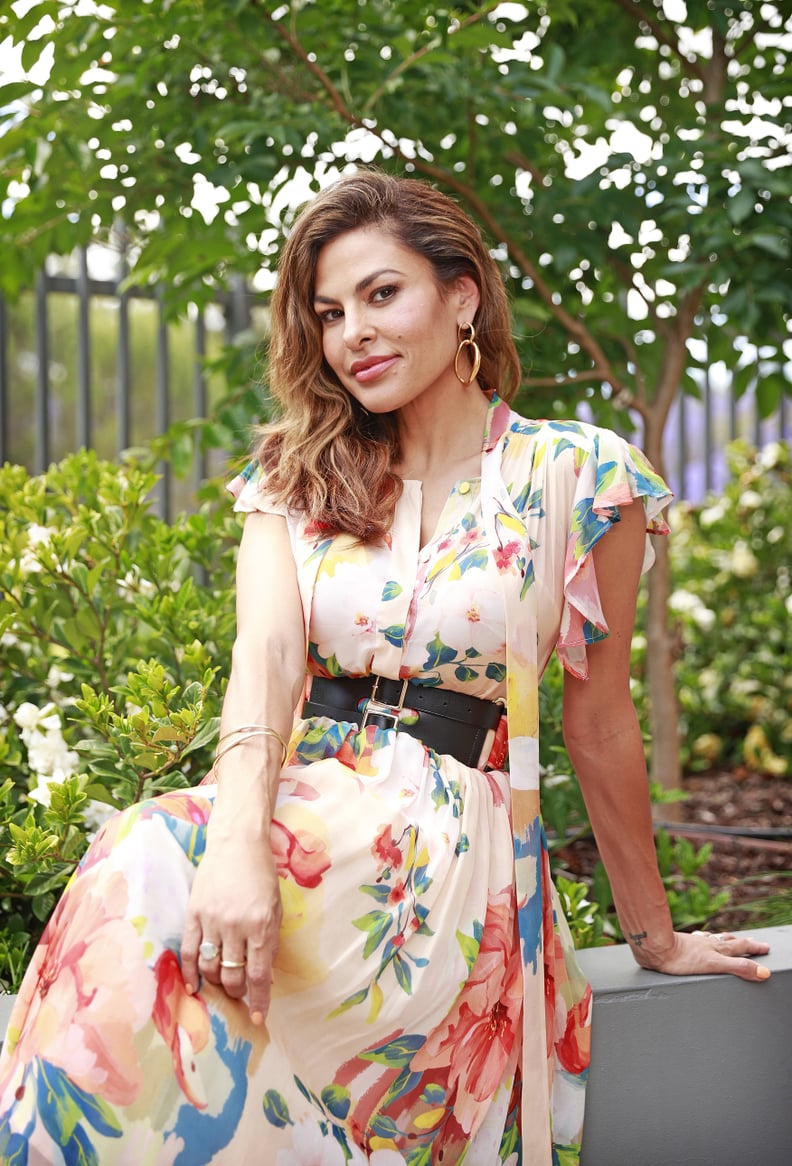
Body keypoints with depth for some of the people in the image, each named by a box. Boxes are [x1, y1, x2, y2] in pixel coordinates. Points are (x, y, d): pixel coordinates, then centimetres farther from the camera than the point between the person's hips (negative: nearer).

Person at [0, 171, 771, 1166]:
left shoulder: (574, 477, 3)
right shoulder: (296, 479, 13)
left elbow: (597, 726, 9)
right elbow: (267, 649, -7)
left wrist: (653, 936, 16)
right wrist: (239, 840, -27)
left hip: (451, 843, -3)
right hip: (297, 810, 3)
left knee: (154, 874, -33)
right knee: (136, 872, -34)